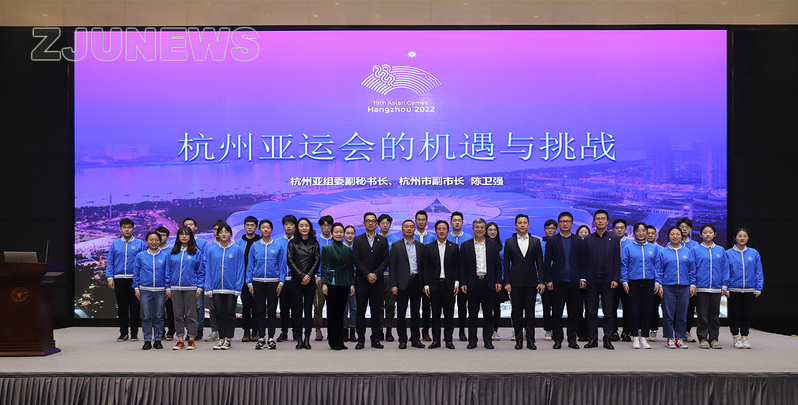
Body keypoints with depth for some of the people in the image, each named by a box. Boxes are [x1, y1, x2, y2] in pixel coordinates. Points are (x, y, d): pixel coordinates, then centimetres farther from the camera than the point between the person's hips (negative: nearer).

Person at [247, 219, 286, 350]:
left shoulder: (278, 246, 3)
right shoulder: (254, 246, 6)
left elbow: (282, 265, 3)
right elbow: (250, 265, 8)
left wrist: (281, 282, -3)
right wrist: (249, 283, 1)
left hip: (273, 282, -1)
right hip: (258, 282, 1)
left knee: (272, 310, 3)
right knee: (259, 311, 3)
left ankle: (271, 338, 10)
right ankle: (261, 338, 9)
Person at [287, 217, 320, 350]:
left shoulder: (315, 243, 9)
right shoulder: (292, 243, 6)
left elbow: (317, 261, 3)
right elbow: (290, 261, 0)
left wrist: (309, 275, -9)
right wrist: (302, 276, -9)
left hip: (310, 280, 1)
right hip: (296, 280, -1)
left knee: (308, 310, 1)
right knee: (297, 310, 0)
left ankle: (307, 339, 4)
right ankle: (299, 339, 4)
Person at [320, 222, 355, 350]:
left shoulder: (348, 250, 11)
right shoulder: (326, 248, 2)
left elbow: (351, 268, 12)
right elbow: (323, 267, -1)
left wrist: (352, 284, 5)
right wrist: (324, 283, -10)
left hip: (344, 284, 3)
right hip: (331, 283, -3)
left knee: (341, 312, 6)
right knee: (332, 312, -1)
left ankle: (340, 341, 12)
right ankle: (333, 341, 6)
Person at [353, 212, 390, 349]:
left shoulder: (383, 240, 10)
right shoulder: (358, 240, 6)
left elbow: (385, 260, 3)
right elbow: (356, 260, -1)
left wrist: (376, 274, -10)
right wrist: (367, 274, -11)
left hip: (377, 281, 1)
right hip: (361, 281, -1)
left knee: (376, 311, 4)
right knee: (361, 311, 1)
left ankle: (375, 339, 10)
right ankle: (361, 339, 6)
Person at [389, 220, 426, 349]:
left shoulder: (420, 246, 11)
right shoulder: (396, 246, 3)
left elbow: (423, 266, 10)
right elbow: (392, 266, -1)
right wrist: (393, 285, -9)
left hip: (416, 282, 2)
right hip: (403, 283, -2)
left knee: (416, 312, 7)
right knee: (401, 313, 1)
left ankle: (415, 339, 14)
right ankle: (402, 340, 8)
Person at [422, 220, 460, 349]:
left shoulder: (454, 247, 7)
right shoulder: (428, 247, 7)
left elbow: (457, 266, 5)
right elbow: (425, 267, 5)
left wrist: (456, 283, -3)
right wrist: (426, 285, -2)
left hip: (449, 284, 0)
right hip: (434, 285, 0)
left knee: (449, 313, 2)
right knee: (435, 313, 3)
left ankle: (448, 339, 11)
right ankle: (436, 340, 9)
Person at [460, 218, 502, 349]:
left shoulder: (493, 245, 8)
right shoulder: (466, 245, 5)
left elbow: (498, 265, 8)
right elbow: (462, 266, 4)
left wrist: (498, 282, -1)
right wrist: (463, 283, -4)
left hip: (489, 283, 1)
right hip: (473, 283, -1)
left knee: (488, 313, 5)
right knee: (472, 314, 3)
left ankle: (488, 340, 12)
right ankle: (472, 340, 10)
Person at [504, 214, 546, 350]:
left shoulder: (535, 241, 8)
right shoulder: (509, 242, 6)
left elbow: (540, 262, 6)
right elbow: (506, 263, 4)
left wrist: (541, 281, -2)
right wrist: (507, 282, -3)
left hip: (531, 281, 0)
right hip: (515, 282, 0)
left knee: (530, 312, 2)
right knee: (517, 312, 3)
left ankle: (530, 340, 8)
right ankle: (519, 340, 10)